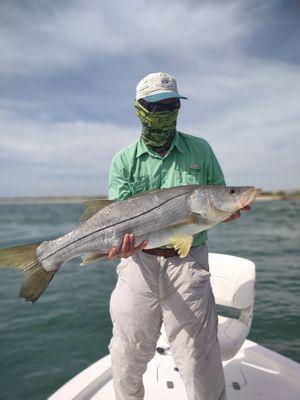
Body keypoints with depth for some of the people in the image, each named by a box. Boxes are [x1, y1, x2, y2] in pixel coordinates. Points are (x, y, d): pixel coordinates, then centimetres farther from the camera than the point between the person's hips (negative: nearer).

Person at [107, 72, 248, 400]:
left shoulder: (200, 150, 8)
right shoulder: (124, 160, 5)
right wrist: (123, 242, -24)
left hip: (188, 263, 0)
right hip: (139, 262, 1)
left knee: (200, 363, 4)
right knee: (128, 360, 17)